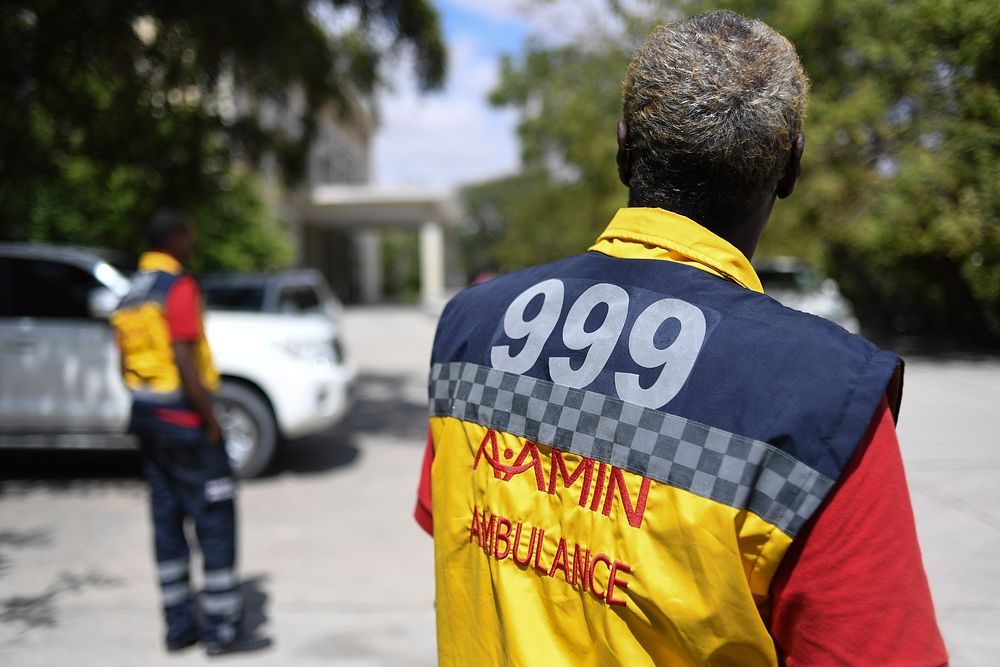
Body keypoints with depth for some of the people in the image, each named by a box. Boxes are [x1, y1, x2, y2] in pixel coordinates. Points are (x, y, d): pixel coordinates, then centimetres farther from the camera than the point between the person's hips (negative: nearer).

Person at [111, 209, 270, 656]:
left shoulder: (131, 294, 13)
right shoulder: (179, 287, -14)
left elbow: (125, 363, 15)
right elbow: (184, 360, -21)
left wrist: (147, 406, 19)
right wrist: (210, 418, -15)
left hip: (146, 417, 9)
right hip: (183, 418, -9)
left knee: (168, 518, 13)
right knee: (214, 520, -1)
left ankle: (179, 624, 22)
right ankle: (221, 629, 6)